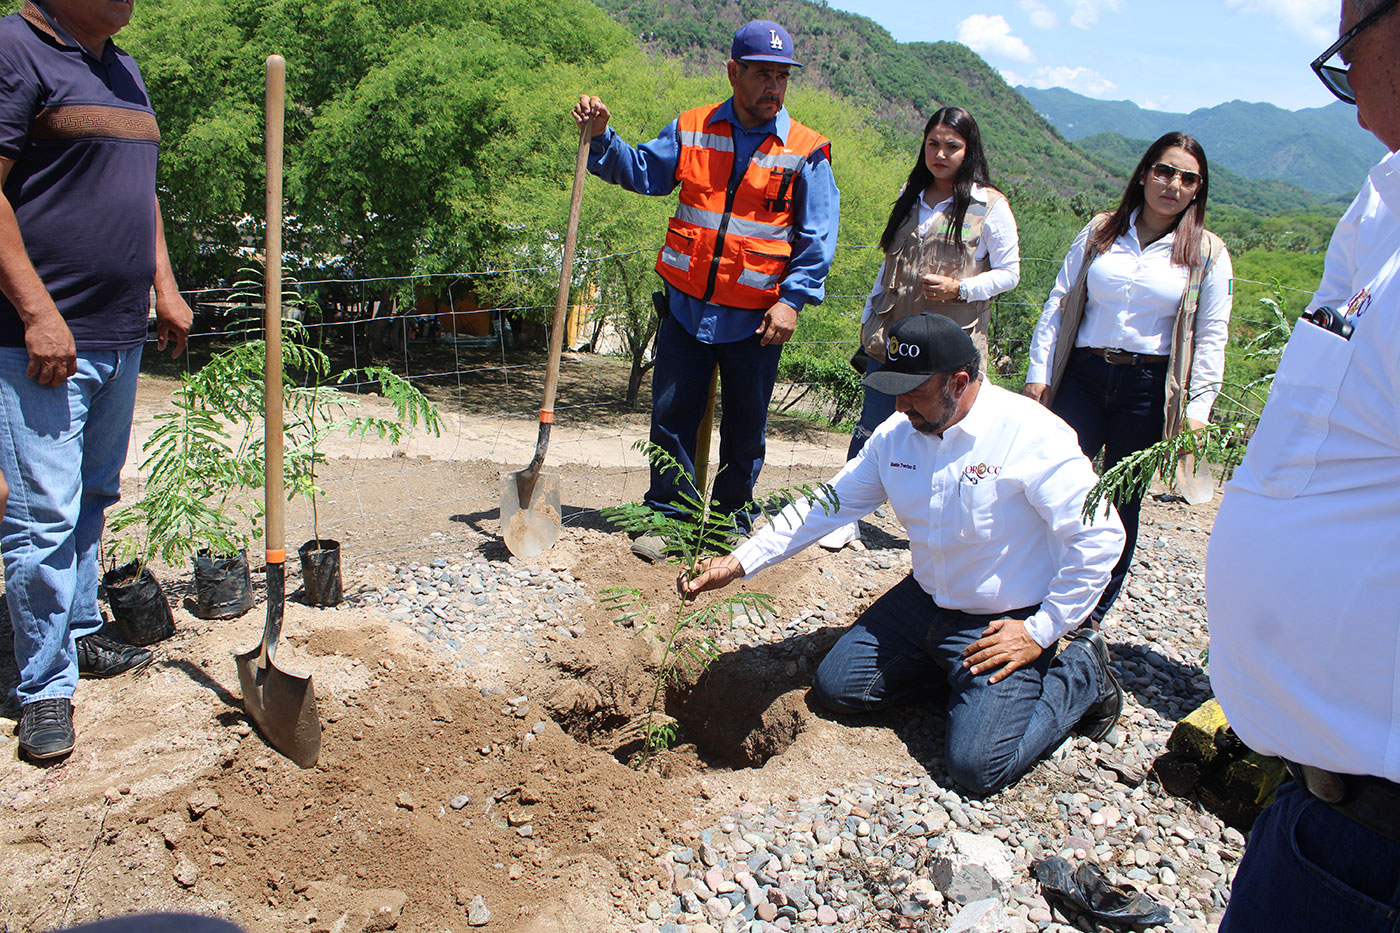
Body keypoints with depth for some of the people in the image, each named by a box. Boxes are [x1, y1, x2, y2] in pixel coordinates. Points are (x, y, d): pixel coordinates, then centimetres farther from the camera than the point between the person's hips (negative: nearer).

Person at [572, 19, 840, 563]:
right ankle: (668, 515, 21)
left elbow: (817, 237, -4)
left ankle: (732, 518, 27)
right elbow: (642, 172, 16)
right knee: (671, 415, 6)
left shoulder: (806, 152, -2)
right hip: (686, 307, 2)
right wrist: (603, 137, 0)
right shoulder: (691, 131, 5)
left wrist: (791, 299, -14)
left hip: (755, 319, -2)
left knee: (745, 426, 10)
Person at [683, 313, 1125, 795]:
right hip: (925, 600, 7)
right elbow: (824, 507, 0)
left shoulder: (1033, 435, -23)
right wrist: (737, 563, -7)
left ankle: (1081, 674, 7)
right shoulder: (895, 435, -4)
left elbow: (1100, 536, -19)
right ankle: (945, 666, 21)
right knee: (835, 686, 5)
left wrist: (1041, 631, -17)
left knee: (977, 765, -18)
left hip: (1005, 624, -6)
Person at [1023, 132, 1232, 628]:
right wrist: (1038, 373, 3)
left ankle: (1092, 612, 19)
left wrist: (1198, 407, -4)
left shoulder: (1207, 254, 5)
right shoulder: (1099, 233, 8)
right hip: (1083, 376, 1)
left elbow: (1211, 336, 4)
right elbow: (1059, 304, 9)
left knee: (1122, 501, 6)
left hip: (1149, 389, 0)